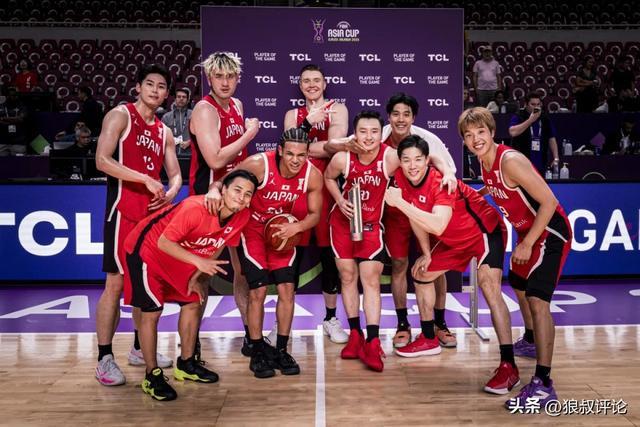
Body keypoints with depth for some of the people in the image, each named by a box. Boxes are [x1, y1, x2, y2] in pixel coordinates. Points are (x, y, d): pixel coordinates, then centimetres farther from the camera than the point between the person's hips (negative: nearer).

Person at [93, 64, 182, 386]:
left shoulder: (164, 132, 16)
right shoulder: (120, 116, -4)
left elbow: (175, 174, 16)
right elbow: (102, 160, -16)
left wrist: (169, 193, -7)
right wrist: (146, 179, -22)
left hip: (153, 212, 7)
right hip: (123, 211, -7)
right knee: (116, 283, -6)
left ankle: (140, 348, 26)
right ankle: (105, 359, 2)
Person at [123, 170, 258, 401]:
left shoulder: (242, 217, -14)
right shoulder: (195, 208, -36)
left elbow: (217, 246, 2)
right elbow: (164, 243, -31)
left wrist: (194, 278, 2)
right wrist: (199, 262, -39)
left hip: (179, 255, 8)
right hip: (146, 249, -7)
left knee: (194, 302, 10)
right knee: (152, 311, -10)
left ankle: (186, 364, 27)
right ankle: (152, 376, 4)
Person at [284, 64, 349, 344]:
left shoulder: (338, 109, 7)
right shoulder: (293, 114, 15)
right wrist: (308, 122, -14)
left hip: (327, 187, -1)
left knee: (329, 252, 4)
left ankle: (330, 318, 20)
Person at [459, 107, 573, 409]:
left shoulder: (510, 161, -25)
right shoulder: (485, 162, 1)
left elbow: (548, 202, -26)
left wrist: (527, 244, -23)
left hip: (550, 232, -10)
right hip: (528, 232, 10)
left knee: (537, 299, -21)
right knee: (518, 284, 27)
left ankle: (543, 385, -18)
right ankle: (531, 342, 53)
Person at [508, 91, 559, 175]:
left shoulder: (546, 119, 11)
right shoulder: (518, 117, -3)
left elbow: (551, 139, 13)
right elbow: (513, 132, -21)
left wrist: (556, 158, 2)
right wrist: (530, 120, -18)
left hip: (540, 166, 5)